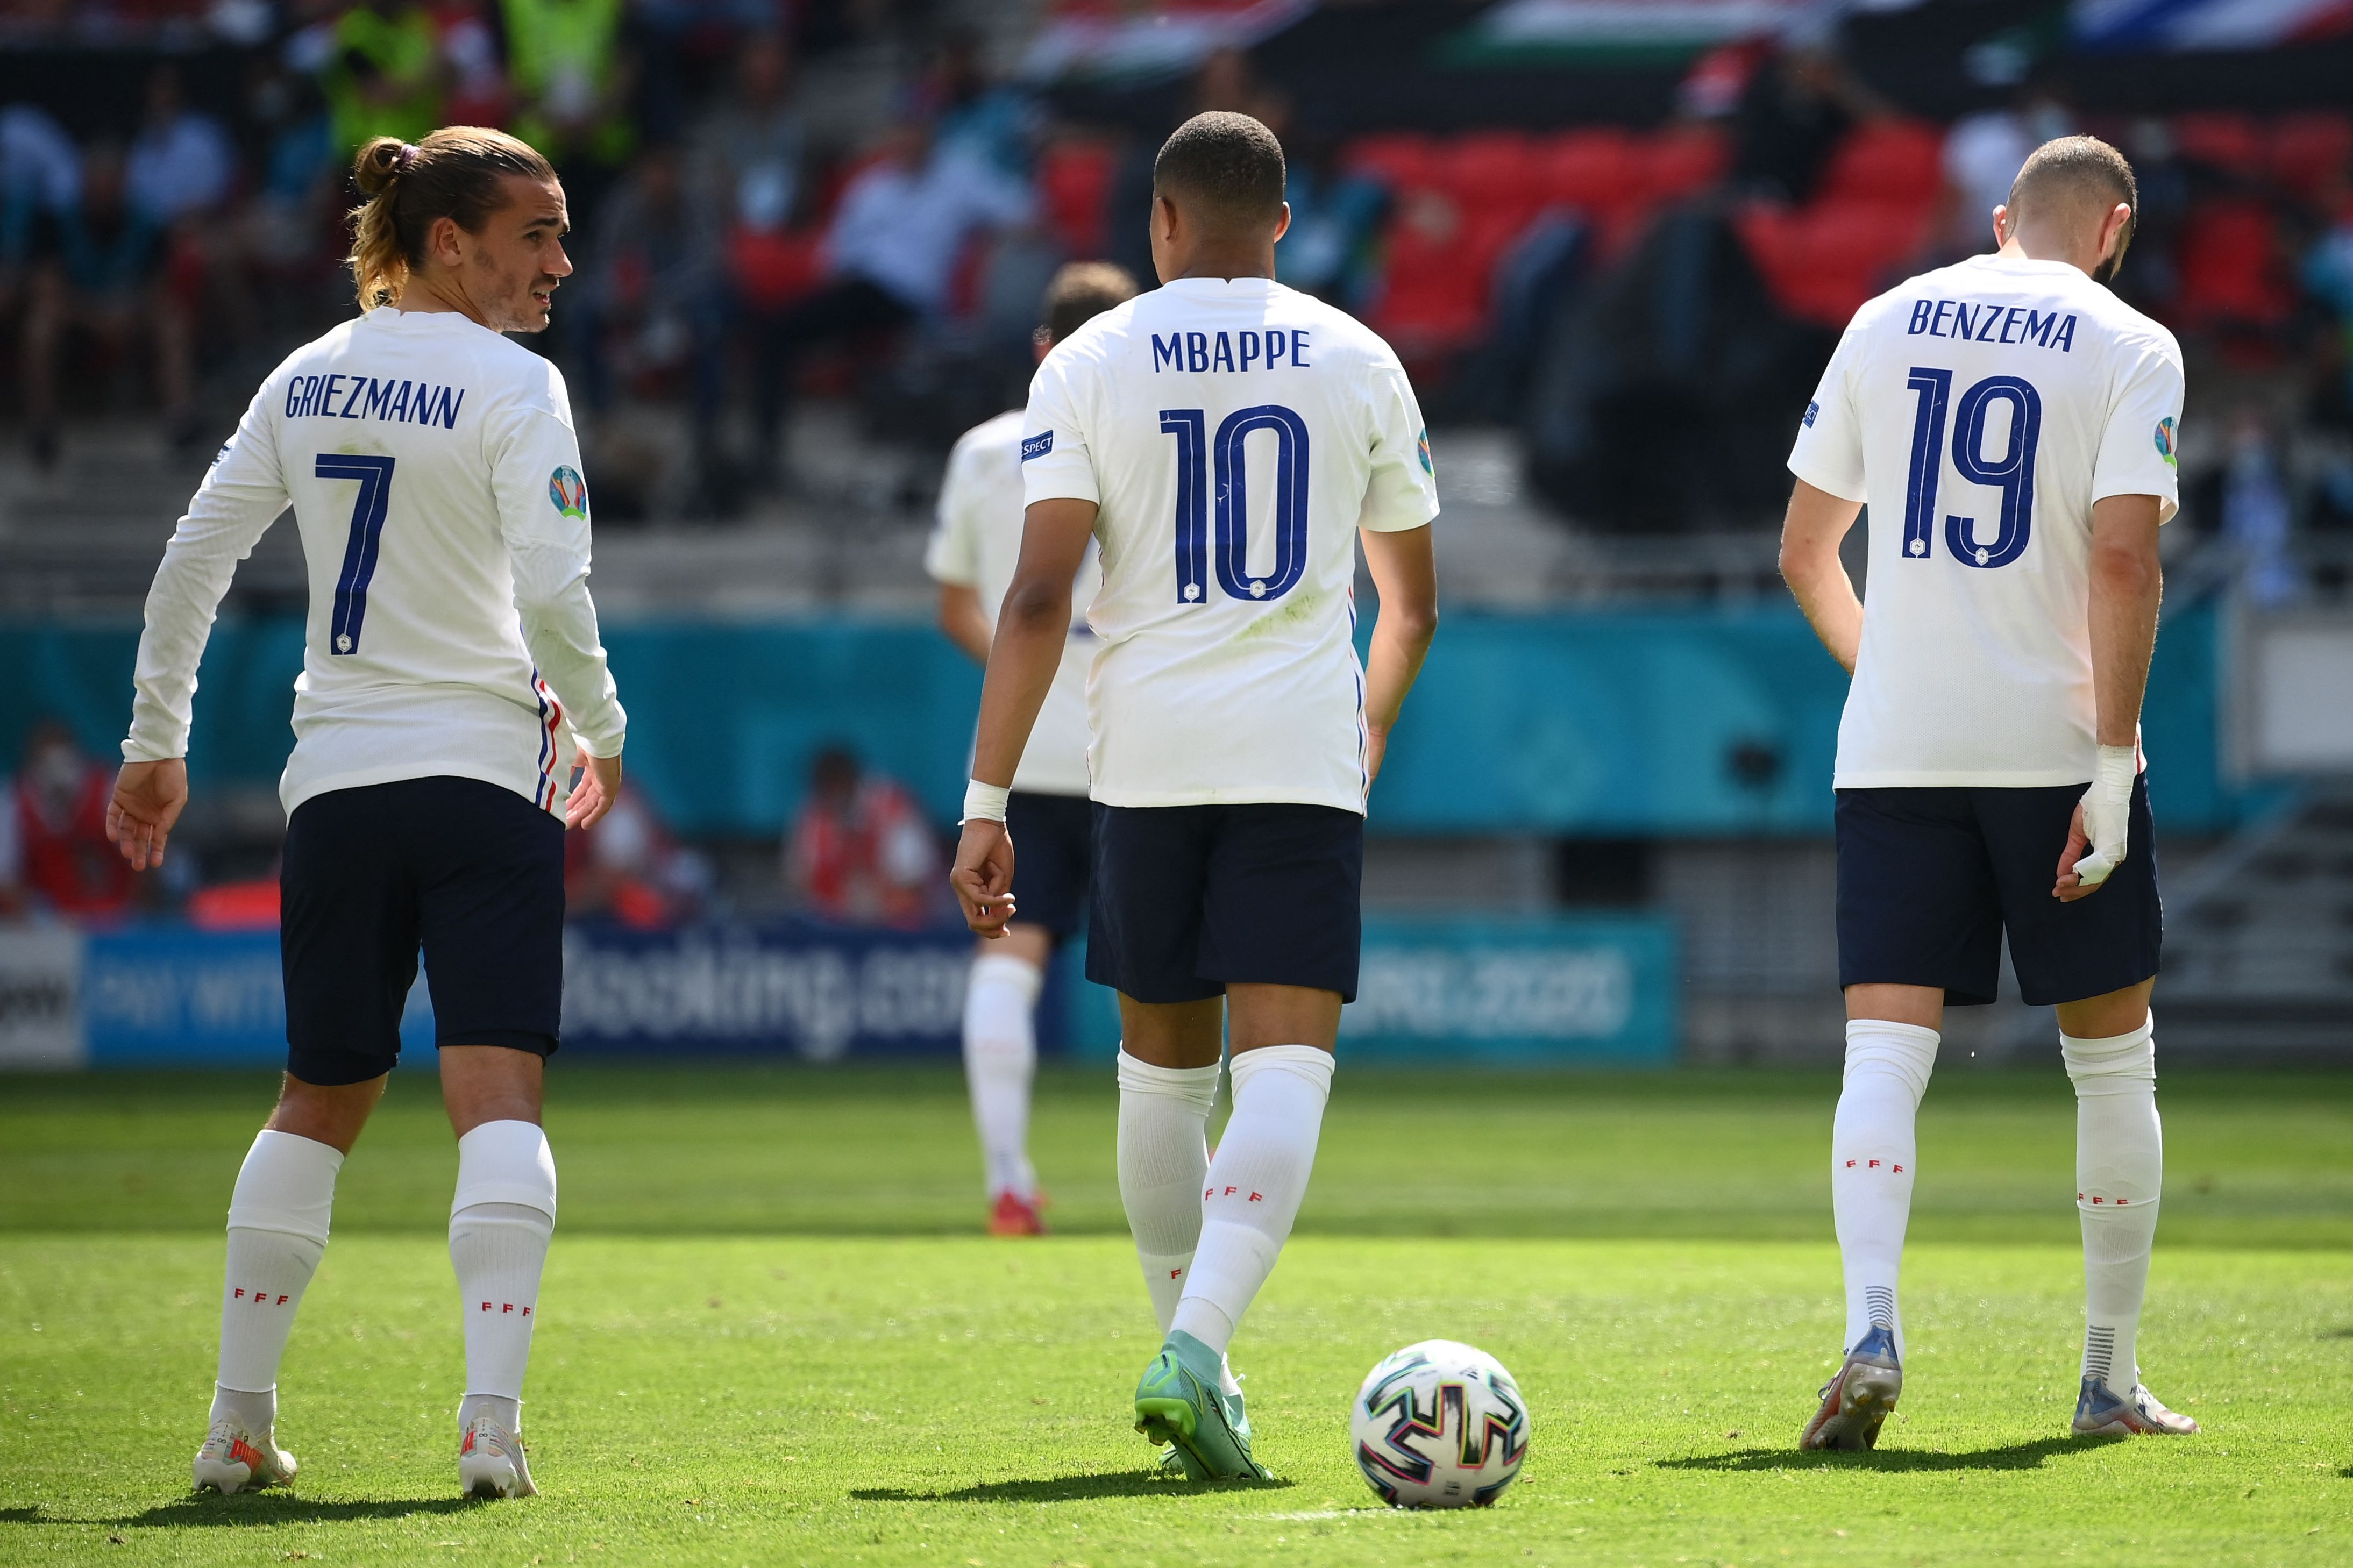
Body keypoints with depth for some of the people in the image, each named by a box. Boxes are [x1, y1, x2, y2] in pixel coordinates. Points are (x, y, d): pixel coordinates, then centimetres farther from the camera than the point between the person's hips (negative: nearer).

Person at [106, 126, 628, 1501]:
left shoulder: (307, 380, 10)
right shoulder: (512, 386, -8)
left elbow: (192, 562, 11)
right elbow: (553, 597, -16)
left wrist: (157, 743, 20)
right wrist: (603, 730, 1)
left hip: (337, 779, 5)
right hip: (487, 771, -5)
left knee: (321, 1102, 16)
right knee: (499, 1093, -8)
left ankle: (239, 1421, 16)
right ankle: (491, 1415, -22)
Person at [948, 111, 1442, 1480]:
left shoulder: (1090, 363, 3)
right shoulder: (1358, 363, 8)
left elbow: (1040, 600, -6)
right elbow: (1414, 605, 17)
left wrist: (988, 803, -5)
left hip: (1148, 756, 1)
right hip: (1306, 758, -1)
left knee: (1166, 1060, 18)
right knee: (1286, 1068, -8)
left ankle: (1189, 1343, 26)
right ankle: (1197, 1354, -27)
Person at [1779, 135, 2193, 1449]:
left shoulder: (1885, 323, 9)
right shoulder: (2129, 349, -3)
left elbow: (1805, 551, 14)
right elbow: (2122, 562, -14)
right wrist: (2113, 768, -12)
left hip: (1894, 750, 2)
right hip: (2055, 742, -2)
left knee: (1885, 1056, -3)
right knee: (2113, 1055, 12)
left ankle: (1871, 1329, -25)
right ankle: (2112, 1375, 16)